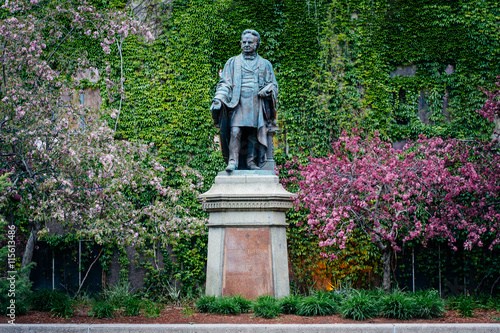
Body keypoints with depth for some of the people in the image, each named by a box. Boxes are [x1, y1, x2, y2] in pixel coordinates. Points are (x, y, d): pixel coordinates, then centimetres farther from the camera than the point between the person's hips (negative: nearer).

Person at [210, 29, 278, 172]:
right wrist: (218, 99, -4)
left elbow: (273, 84, 17)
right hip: (238, 103, -1)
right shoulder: (233, 62, 17)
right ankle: (233, 161, -21)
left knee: (254, 134, -7)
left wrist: (267, 90, -7)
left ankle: (251, 161, -2)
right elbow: (224, 83, 11)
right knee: (235, 131, -18)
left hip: (257, 105, 1)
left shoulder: (265, 64, 18)